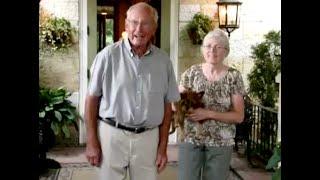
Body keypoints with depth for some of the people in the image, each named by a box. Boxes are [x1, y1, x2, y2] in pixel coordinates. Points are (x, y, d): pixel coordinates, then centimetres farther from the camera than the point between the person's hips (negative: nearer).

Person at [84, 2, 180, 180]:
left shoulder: (163, 60, 1)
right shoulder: (108, 55, -7)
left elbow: (167, 106, 6)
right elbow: (92, 98, -3)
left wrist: (163, 147, 5)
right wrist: (91, 142, -4)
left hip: (148, 137, 2)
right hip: (111, 134, -2)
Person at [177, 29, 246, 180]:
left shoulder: (233, 77, -5)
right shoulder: (191, 72, 0)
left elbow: (239, 116, -6)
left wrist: (208, 113, -17)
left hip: (221, 143, 0)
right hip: (190, 139, 1)